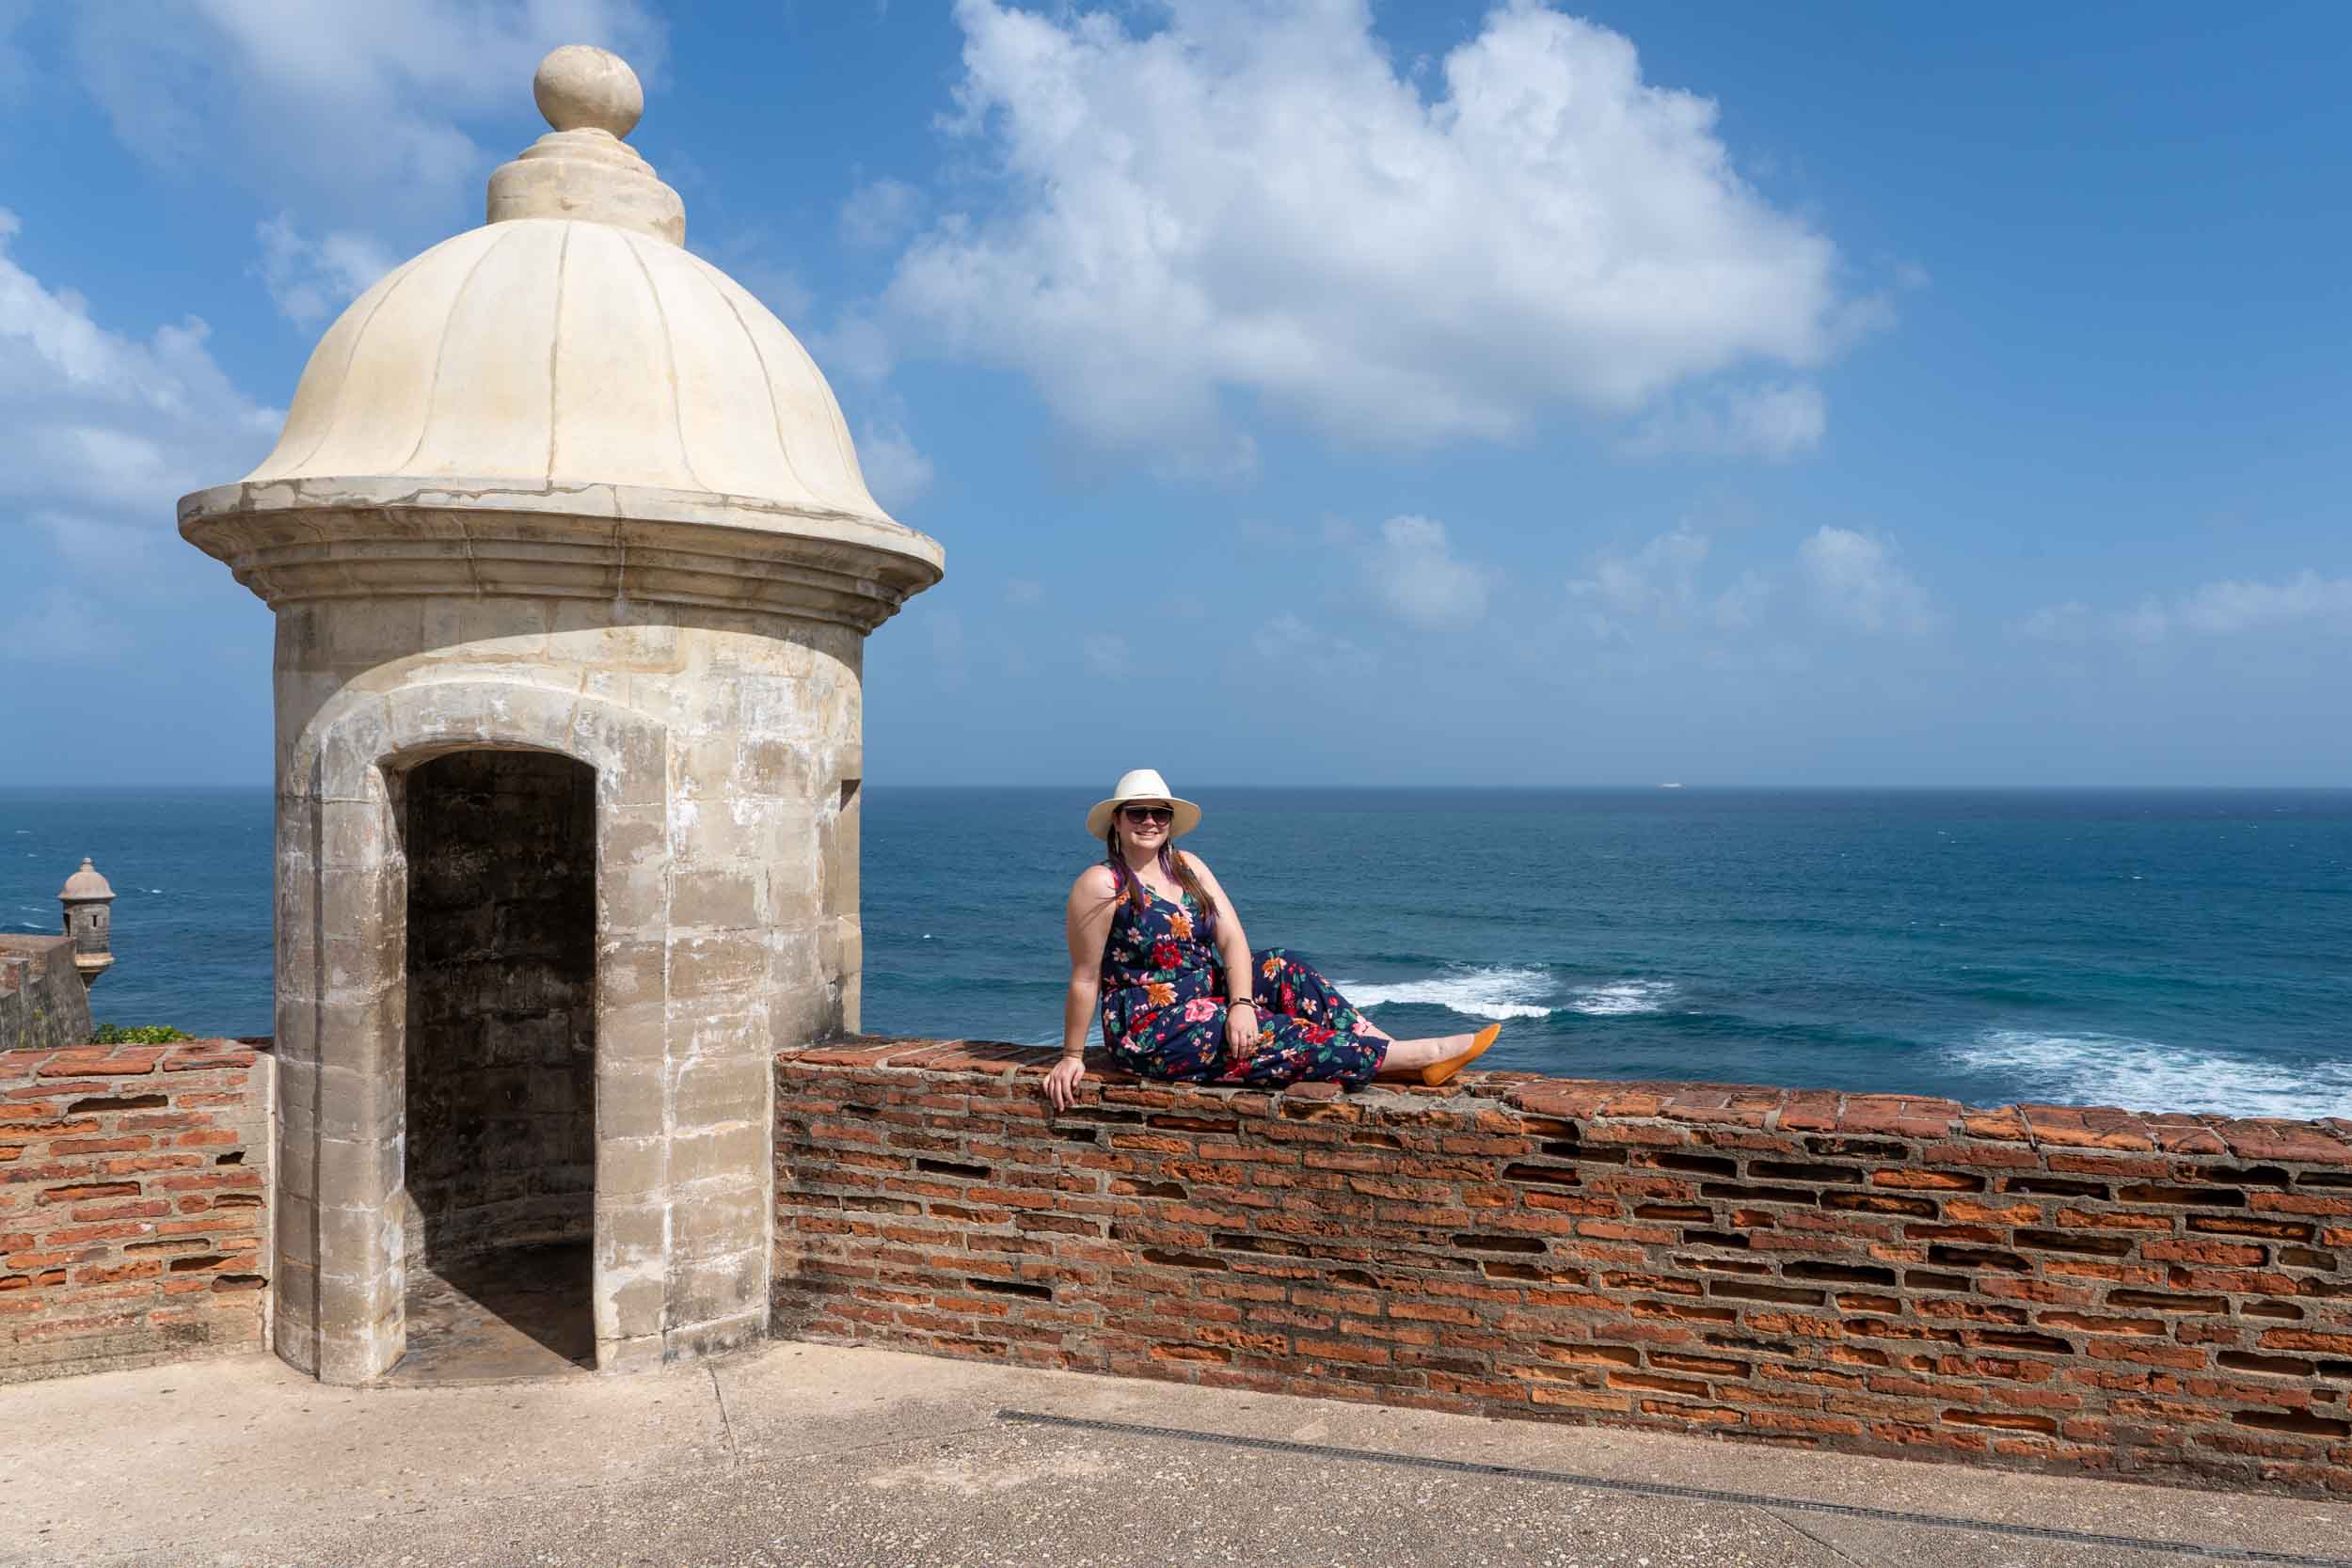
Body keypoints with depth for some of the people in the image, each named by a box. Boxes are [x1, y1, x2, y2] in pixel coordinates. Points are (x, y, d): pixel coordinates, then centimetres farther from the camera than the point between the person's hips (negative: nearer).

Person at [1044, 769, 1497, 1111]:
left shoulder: (1188, 867, 6)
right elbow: (1085, 979, -12)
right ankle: (1425, 1055, -12)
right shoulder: (1101, 885, -14)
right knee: (1288, 1041, -17)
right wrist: (1071, 1057, -10)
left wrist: (1240, 1003, -19)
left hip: (1203, 1004, 7)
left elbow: (1232, 940, -3)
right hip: (1150, 1033, -7)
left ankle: (1395, 1057, -16)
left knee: (1283, 968, -12)